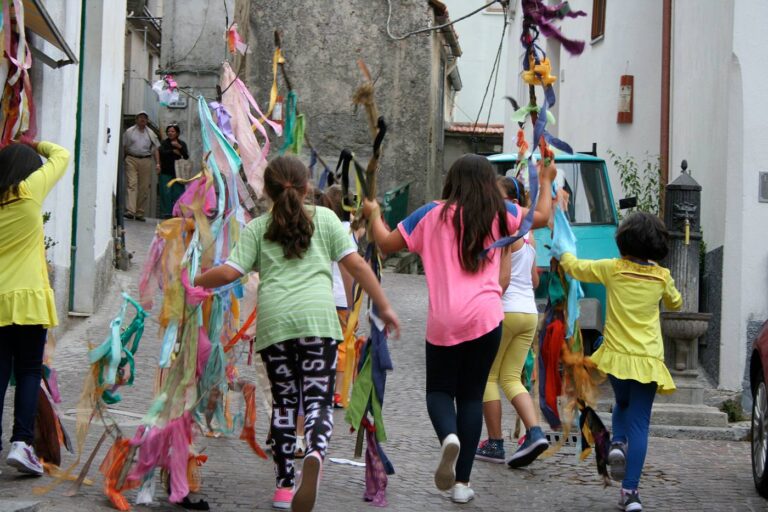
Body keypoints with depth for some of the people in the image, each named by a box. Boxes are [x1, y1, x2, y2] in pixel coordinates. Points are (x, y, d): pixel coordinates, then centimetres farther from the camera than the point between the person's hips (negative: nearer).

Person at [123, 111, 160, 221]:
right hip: (131, 159, -2)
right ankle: (130, 211, -23)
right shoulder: (129, 132, 9)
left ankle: (140, 213, 6)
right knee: (131, 185, -14)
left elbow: (155, 149, 14)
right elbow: (123, 147, 8)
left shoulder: (150, 133, 15)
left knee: (144, 188, 1)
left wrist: (157, 163, 4)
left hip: (146, 161, 2)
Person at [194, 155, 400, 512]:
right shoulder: (324, 218, 15)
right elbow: (355, 264, 8)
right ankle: (315, 454, -33)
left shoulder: (257, 228, 14)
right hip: (317, 317, -1)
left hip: (274, 321, 1)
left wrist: (195, 282, 22)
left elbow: (229, 272, 4)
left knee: (284, 402, 13)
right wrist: (383, 306, 13)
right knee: (318, 400, -1)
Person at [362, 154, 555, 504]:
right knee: (471, 396, 9)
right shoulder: (499, 213, 6)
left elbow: (386, 243, 6)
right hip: (485, 317, 1)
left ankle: (449, 436, -22)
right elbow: (542, 216, 20)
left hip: (443, 321, -1)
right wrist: (545, 183, 38)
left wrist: (373, 215, 25)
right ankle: (462, 482, 5)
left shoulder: (432, 214, 3)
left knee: (439, 390, 13)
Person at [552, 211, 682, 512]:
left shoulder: (613, 269, -4)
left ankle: (618, 443, 0)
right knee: (639, 422, 0)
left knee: (622, 405, 28)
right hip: (648, 359, -1)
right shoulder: (662, 276, 1)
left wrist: (564, 252, 33)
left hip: (616, 355, 1)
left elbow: (576, 268, 12)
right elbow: (675, 304, 22)